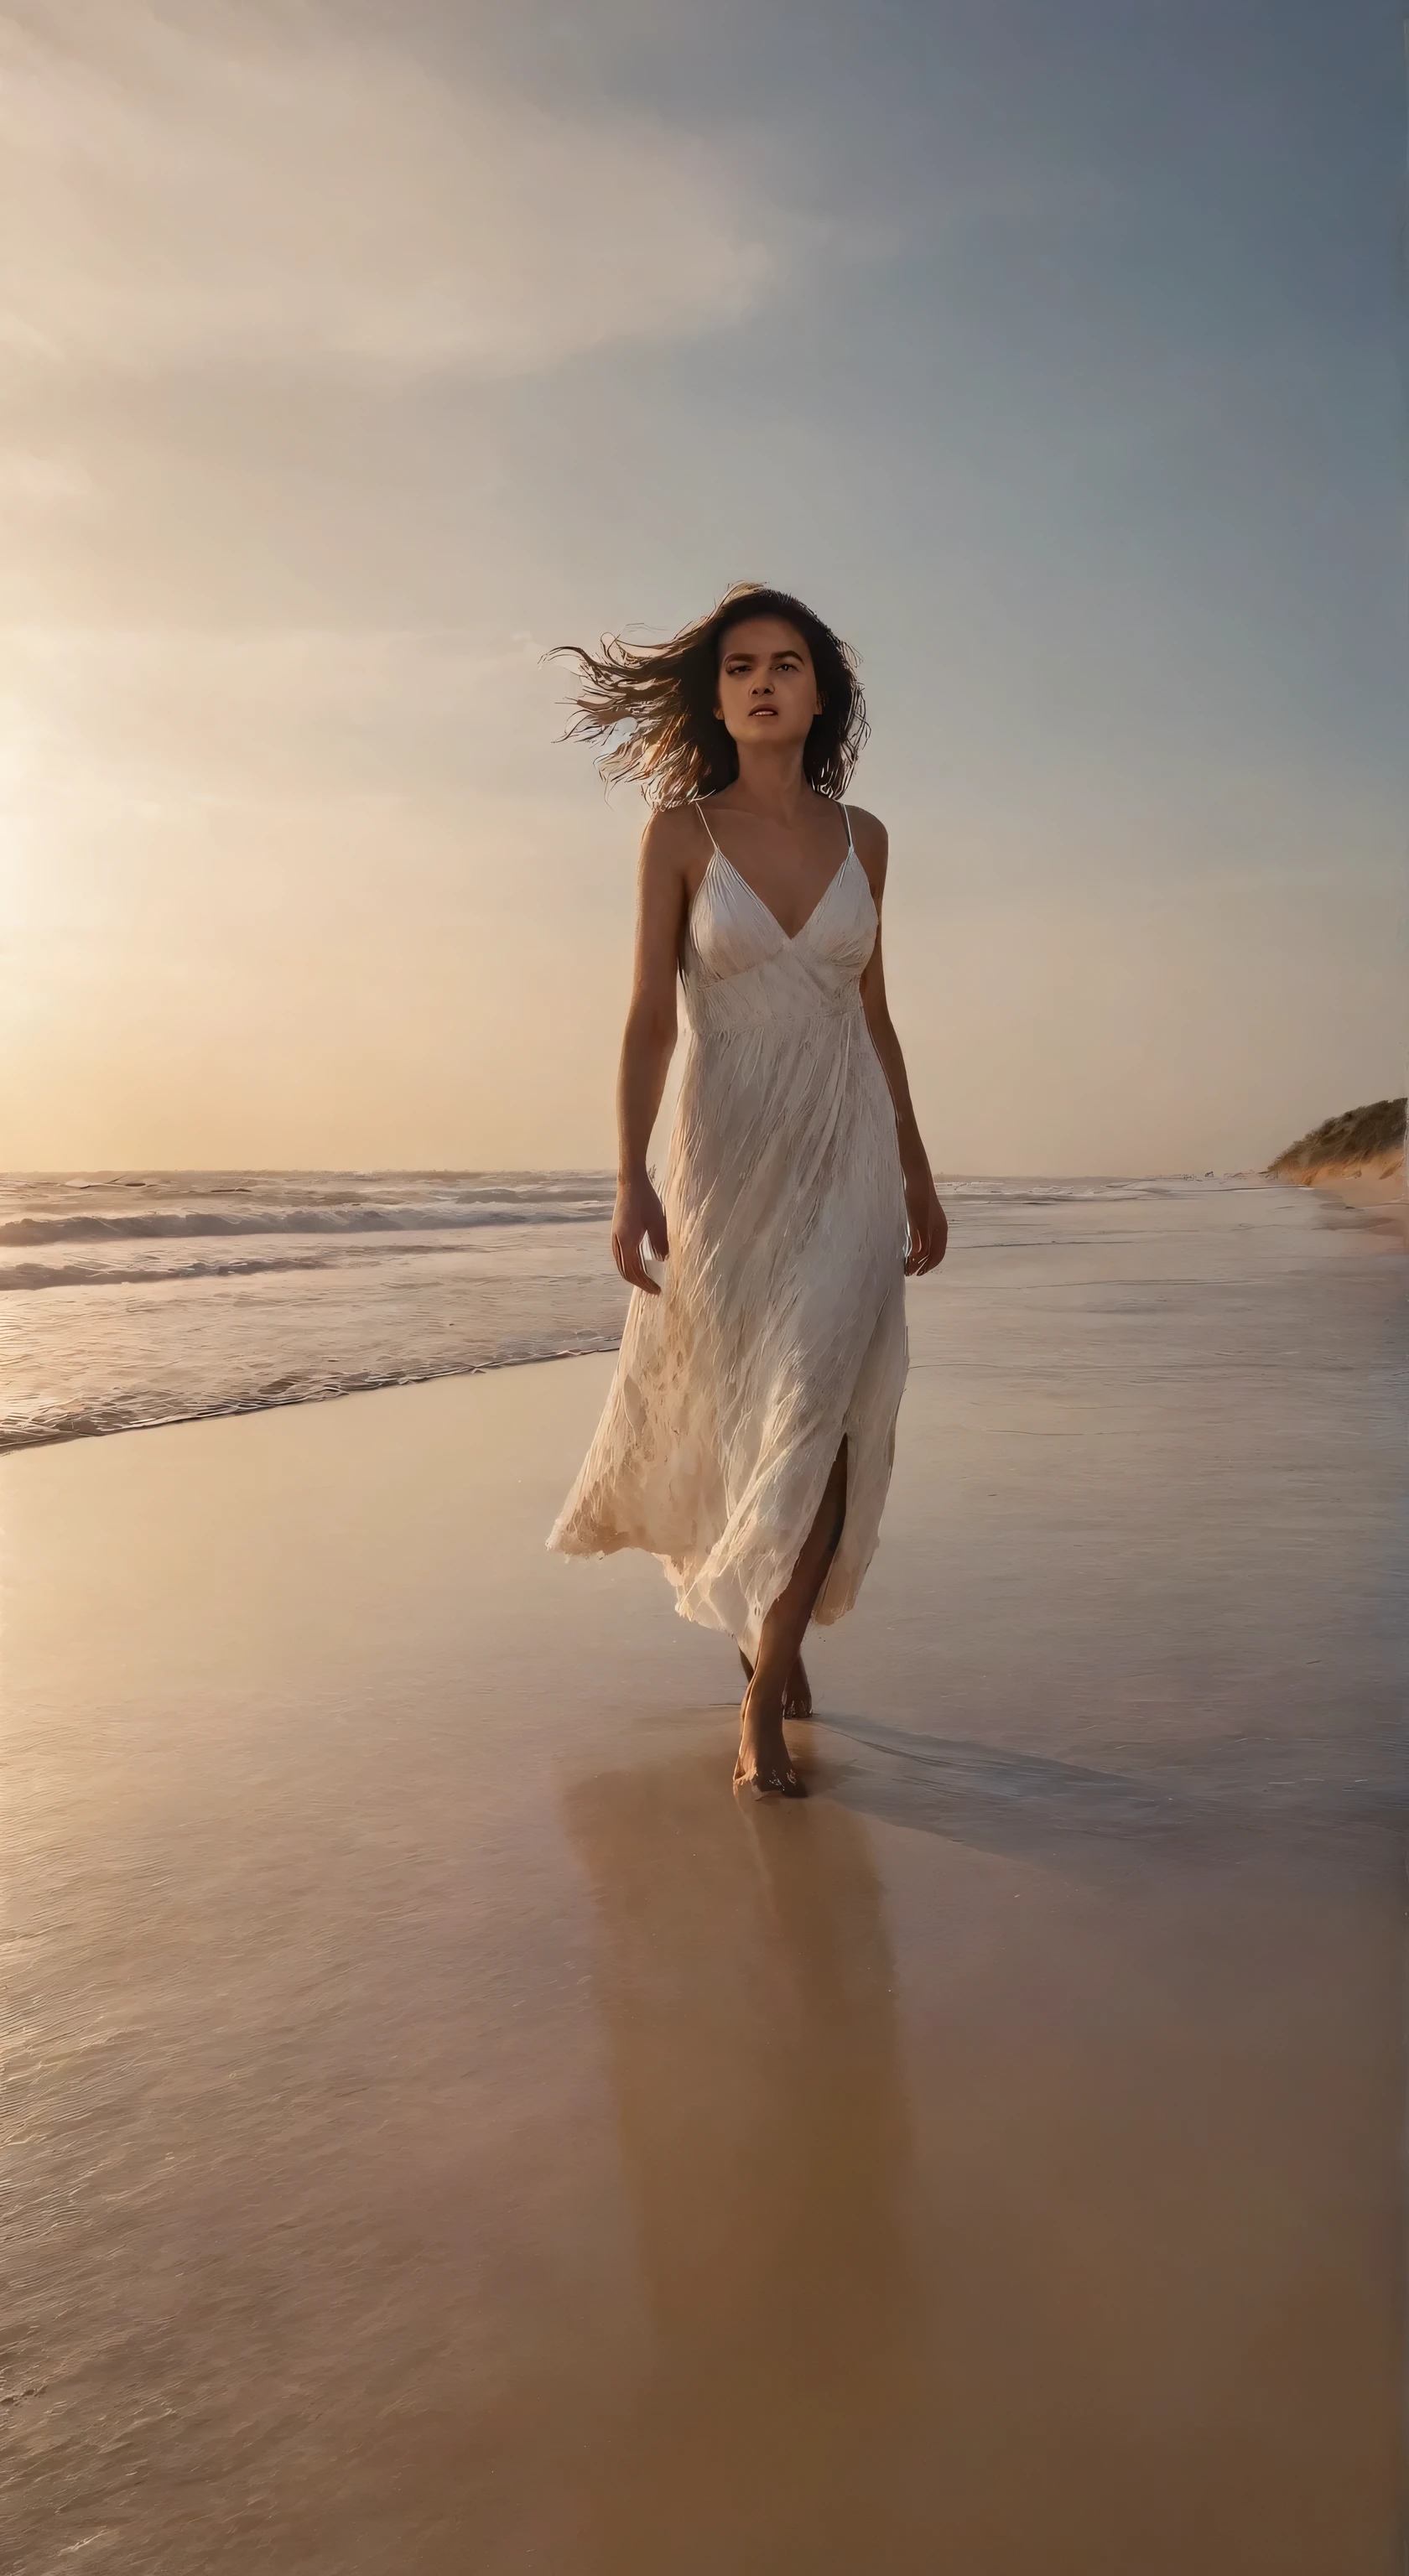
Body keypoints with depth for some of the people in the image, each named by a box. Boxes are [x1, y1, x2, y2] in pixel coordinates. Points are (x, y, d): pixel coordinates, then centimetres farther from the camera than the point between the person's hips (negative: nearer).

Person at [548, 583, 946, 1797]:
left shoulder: (860, 836, 7)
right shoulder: (681, 833, -1)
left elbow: (874, 1014, 13)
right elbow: (650, 1019, -5)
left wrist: (918, 1175, 13)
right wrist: (632, 1180, -15)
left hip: (850, 1156, 1)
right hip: (730, 1154, -1)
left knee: (822, 1417, -9)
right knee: (718, 1411, 9)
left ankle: (765, 1698, 2)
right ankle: (768, 1610, 40)